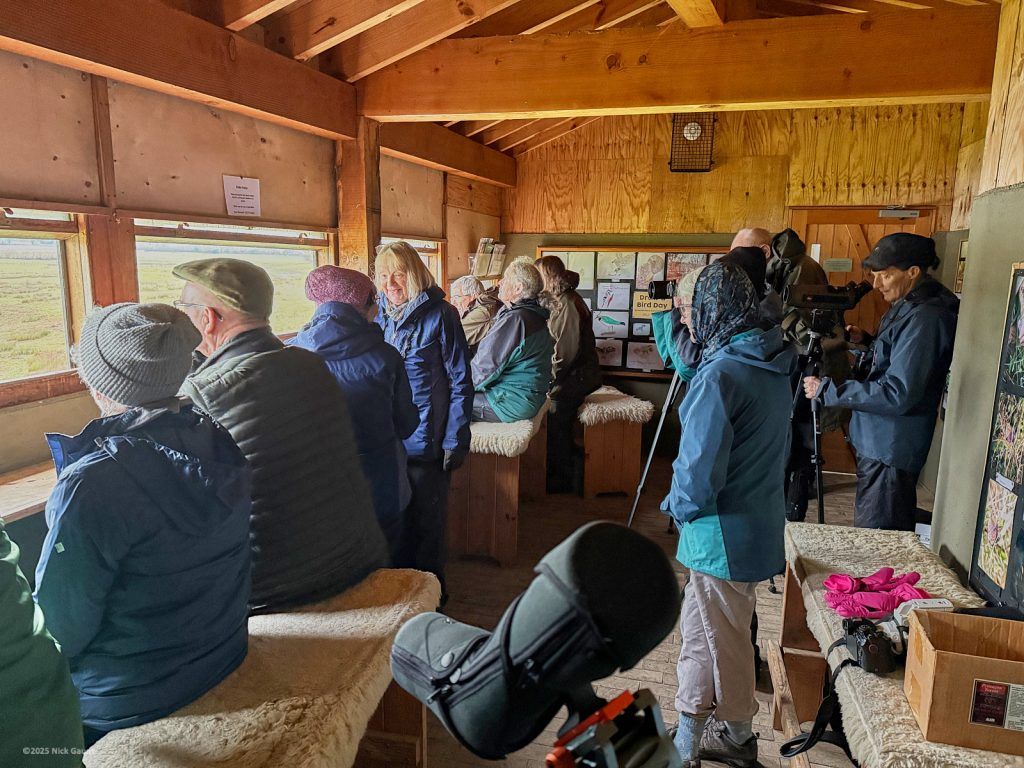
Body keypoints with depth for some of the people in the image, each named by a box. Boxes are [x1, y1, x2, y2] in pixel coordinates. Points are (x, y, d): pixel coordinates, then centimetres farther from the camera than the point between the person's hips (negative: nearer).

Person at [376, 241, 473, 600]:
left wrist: (456, 441, -13)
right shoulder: (382, 317, 6)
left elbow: (461, 382, -9)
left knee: (427, 520, 9)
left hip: (426, 441, -5)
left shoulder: (440, 315, -9)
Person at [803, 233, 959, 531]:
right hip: (879, 442, 10)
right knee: (891, 536, 21)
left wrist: (827, 390, -22)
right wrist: (868, 341, 9)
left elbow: (898, 394, -26)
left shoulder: (926, 318, -22)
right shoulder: (908, 307, 10)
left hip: (890, 448, -10)